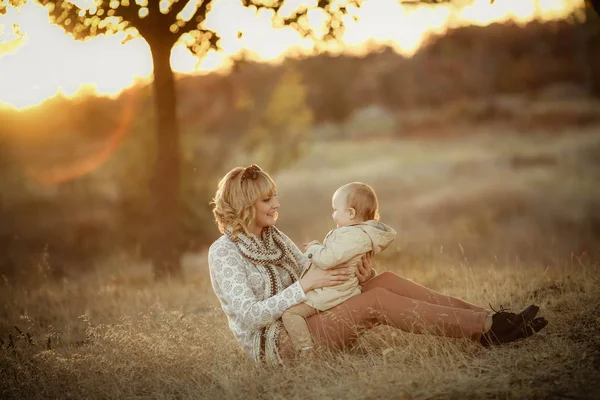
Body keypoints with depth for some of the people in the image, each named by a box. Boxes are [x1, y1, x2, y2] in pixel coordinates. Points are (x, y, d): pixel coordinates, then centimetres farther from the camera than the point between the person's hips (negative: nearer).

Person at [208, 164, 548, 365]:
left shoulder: (275, 238, 13)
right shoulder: (224, 252, -12)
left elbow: (314, 276, 11)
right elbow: (250, 316, -20)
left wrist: (358, 274, -10)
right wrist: (304, 285, -23)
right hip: (277, 344, -8)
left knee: (384, 281, -12)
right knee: (377, 301, -24)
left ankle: (488, 317, -18)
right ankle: (486, 328, -26)